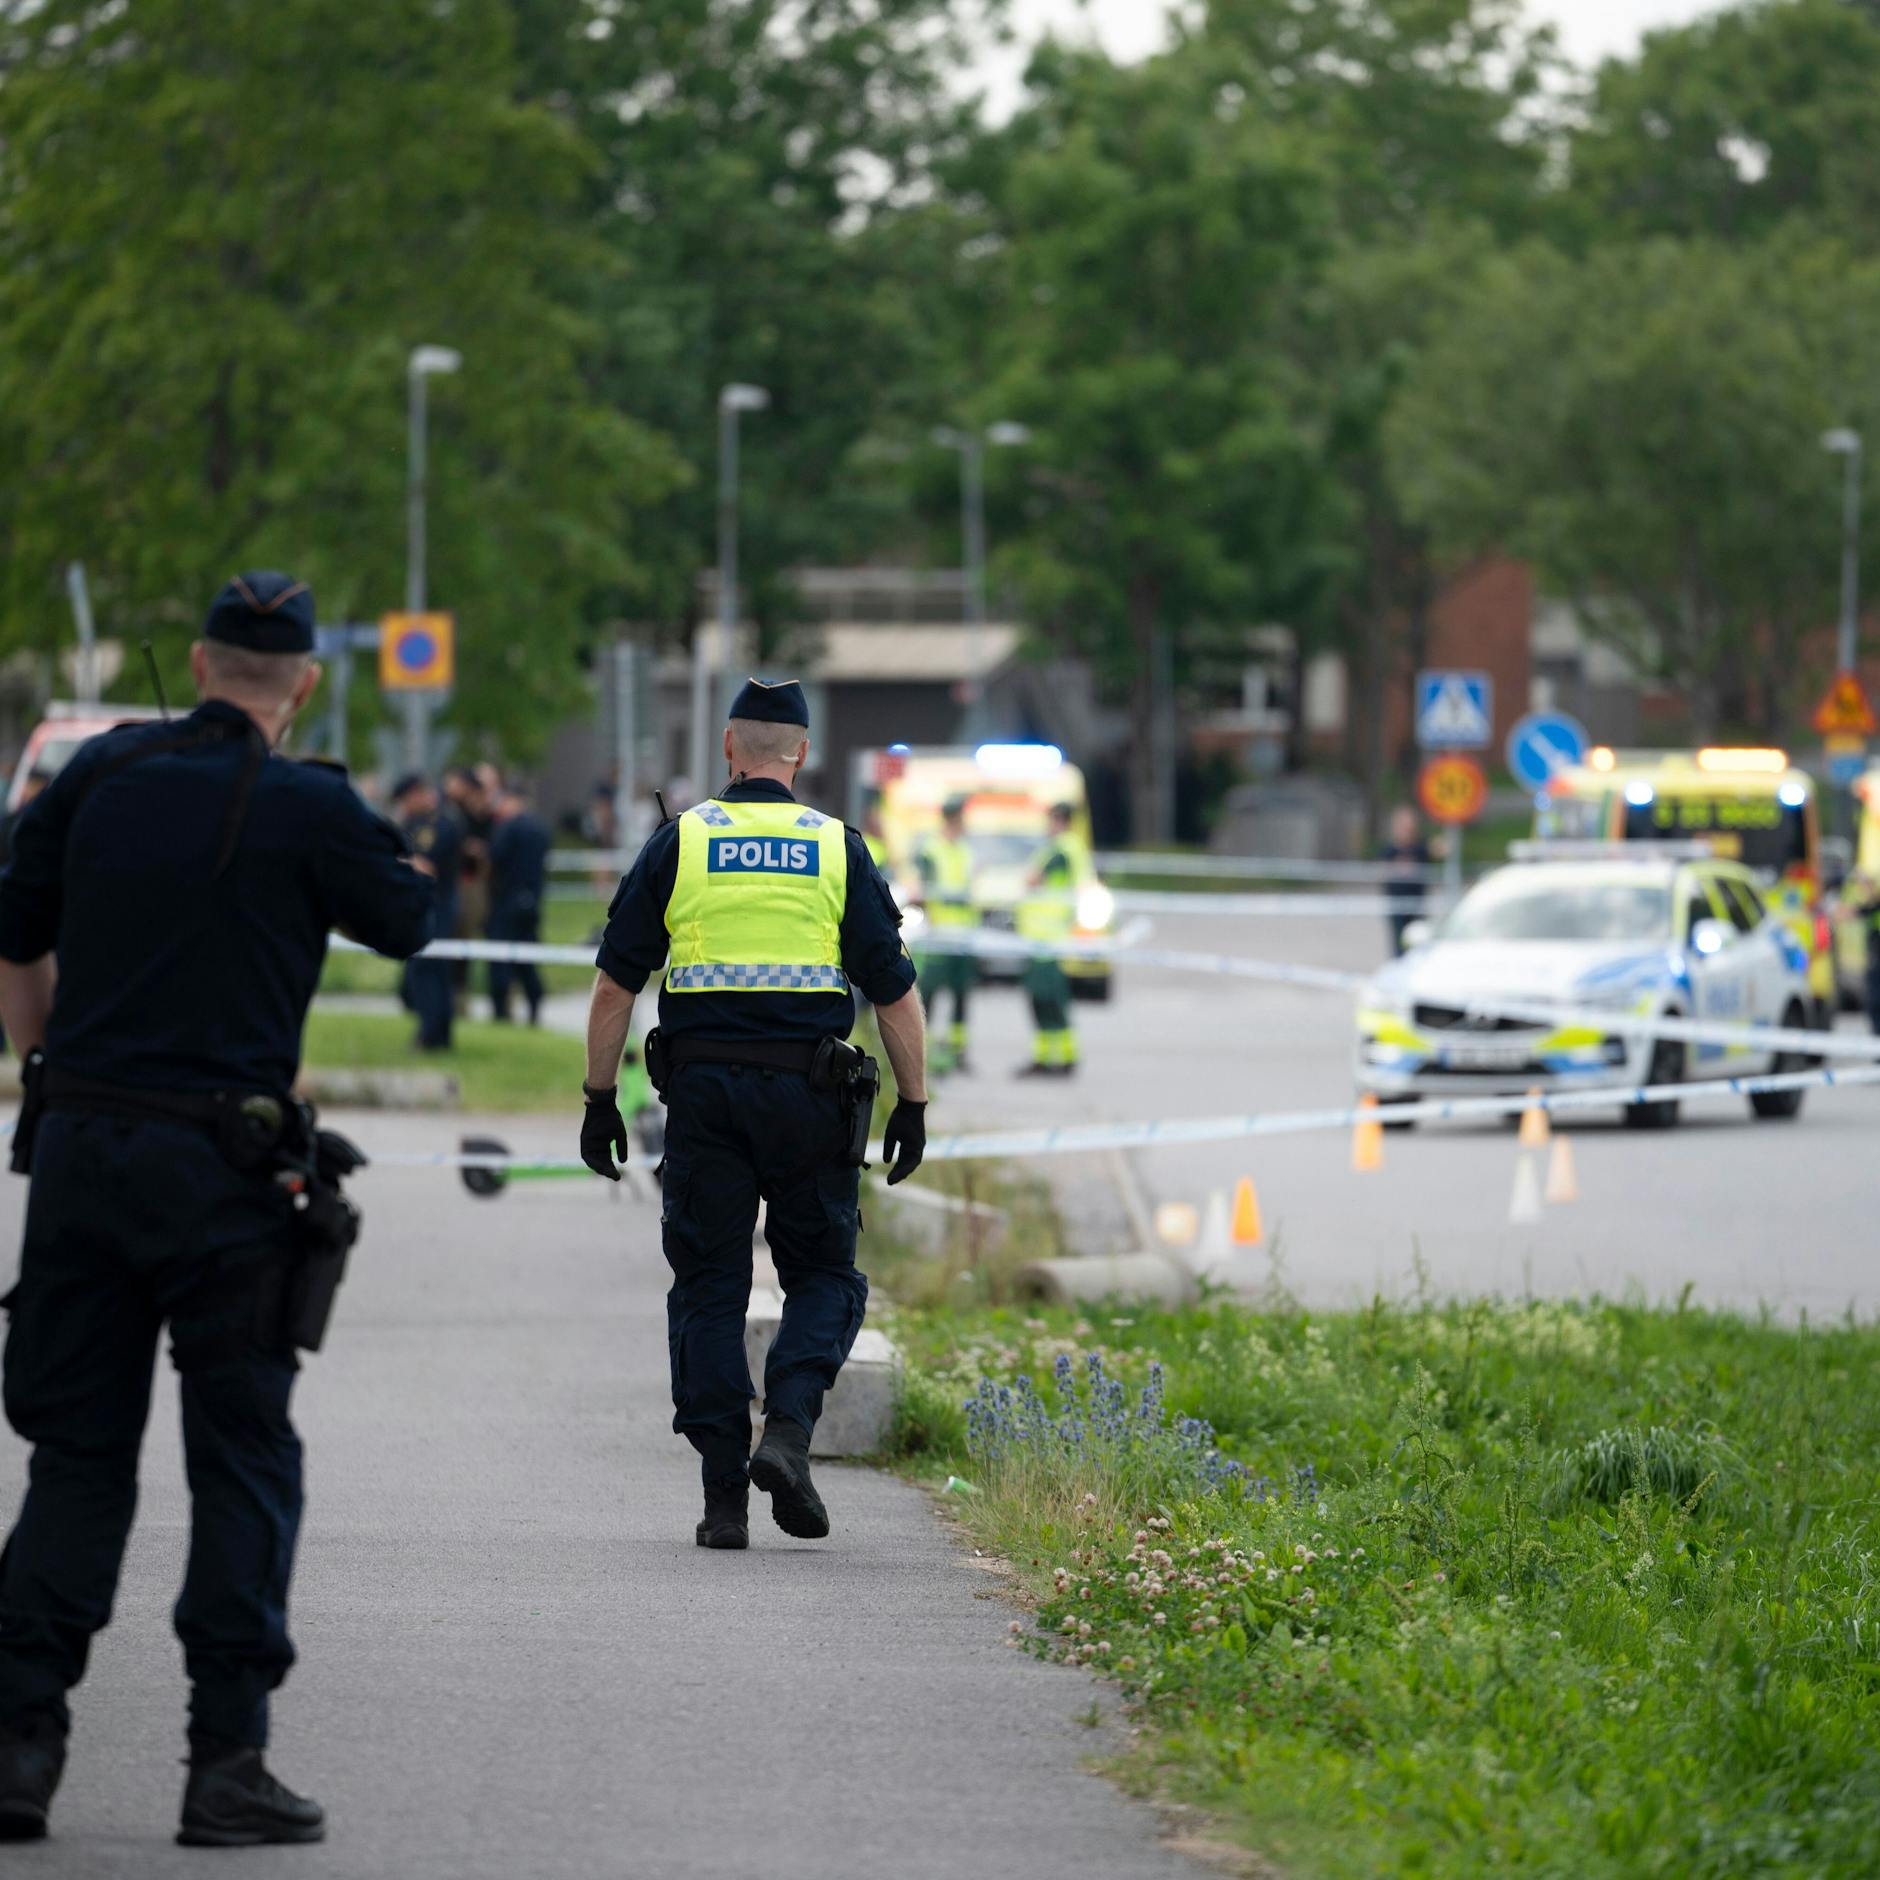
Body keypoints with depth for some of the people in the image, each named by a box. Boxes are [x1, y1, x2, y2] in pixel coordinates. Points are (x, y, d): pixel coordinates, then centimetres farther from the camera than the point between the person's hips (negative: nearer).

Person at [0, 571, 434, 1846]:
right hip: (222, 1166, -4)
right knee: (244, 1464, 4)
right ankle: (227, 1761, 1)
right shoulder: (307, 808, -8)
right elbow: (411, 921, 8)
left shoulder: (102, 774, 6)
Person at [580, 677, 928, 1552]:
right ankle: (788, 1430, -10)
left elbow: (615, 986, 1)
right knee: (823, 1274, 13)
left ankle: (723, 1494, 1)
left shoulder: (679, 843, 3)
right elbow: (895, 993, 2)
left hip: (702, 1087, 0)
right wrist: (914, 1103, 9)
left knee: (709, 1288, 6)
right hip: (809, 1090, 0)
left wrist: (599, 1099, 8)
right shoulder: (838, 850, 4)